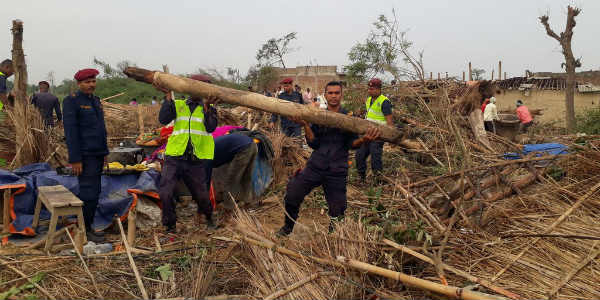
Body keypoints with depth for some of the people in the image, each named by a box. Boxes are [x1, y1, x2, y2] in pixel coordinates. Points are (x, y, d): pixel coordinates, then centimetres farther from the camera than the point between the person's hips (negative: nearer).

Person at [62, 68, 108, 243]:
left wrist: (104, 153, 17)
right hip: (84, 156, -8)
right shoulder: (71, 102, -10)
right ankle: (85, 230, 5)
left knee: (93, 192, 11)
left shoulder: (95, 101, 15)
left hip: (97, 155, 8)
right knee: (89, 193, -7)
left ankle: (87, 227, 20)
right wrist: (75, 160, -18)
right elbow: (70, 132, -15)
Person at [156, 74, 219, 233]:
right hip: (174, 157, 1)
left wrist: (206, 106, -18)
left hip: (196, 160, -1)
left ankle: (208, 217, 40)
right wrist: (168, 96, -8)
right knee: (165, 193, -9)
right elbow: (163, 119, -6)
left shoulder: (210, 109, 7)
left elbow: (210, 127, -11)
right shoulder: (178, 105, 11)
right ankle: (170, 226, 12)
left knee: (201, 194, 8)